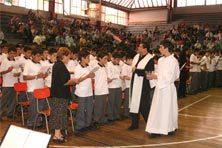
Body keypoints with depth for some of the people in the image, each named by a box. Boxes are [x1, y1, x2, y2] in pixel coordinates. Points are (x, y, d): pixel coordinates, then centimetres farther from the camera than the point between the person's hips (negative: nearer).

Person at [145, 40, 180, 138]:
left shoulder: (173, 61, -15)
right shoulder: (160, 60, 9)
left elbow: (170, 77, -19)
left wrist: (156, 77, -16)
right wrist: (153, 76, -1)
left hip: (168, 88, -8)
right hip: (159, 87, 8)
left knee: (168, 108, 4)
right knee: (158, 108, 10)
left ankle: (170, 129, 18)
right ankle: (158, 130, 17)